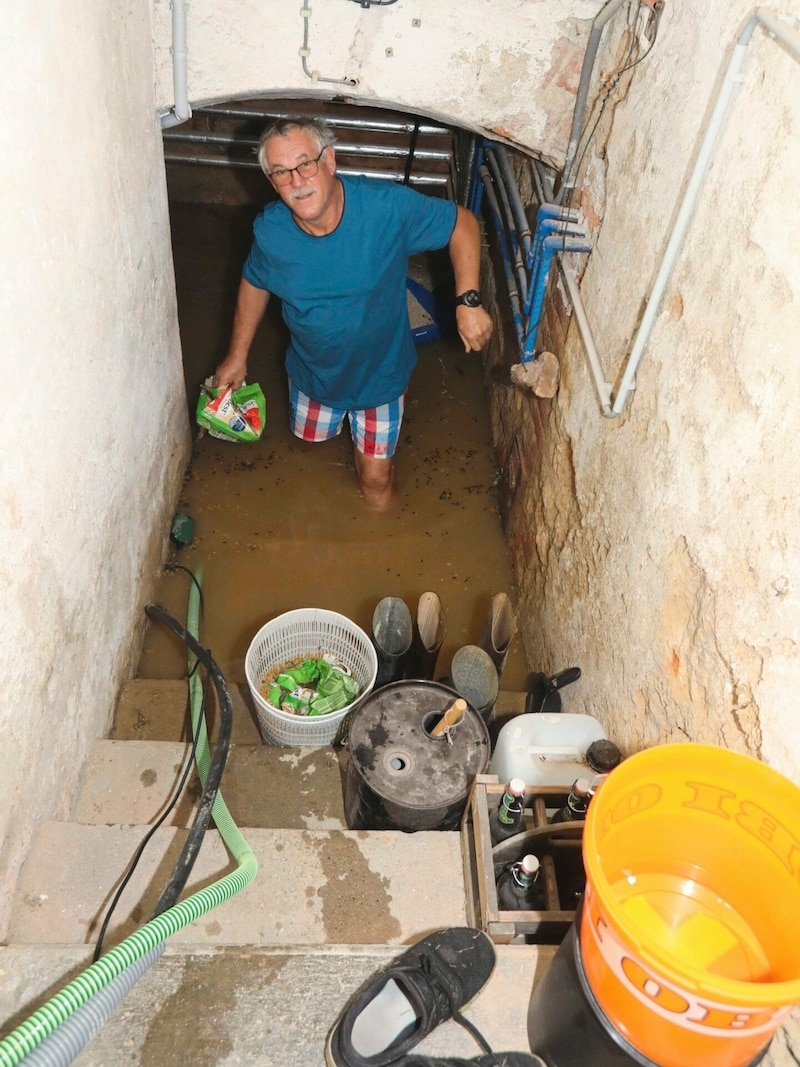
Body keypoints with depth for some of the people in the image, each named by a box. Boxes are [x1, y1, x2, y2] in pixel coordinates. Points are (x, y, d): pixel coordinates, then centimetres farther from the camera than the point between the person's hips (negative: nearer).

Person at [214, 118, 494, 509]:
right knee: (311, 437, 29)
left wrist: (468, 300, -25)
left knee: (376, 478, 7)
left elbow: (462, 223, -16)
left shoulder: (388, 206, -31)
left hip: (380, 370, -2)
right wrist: (237, 356, 7)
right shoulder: (269, 230, -22)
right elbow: (254, 284, -1)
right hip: (313, 370, 3)